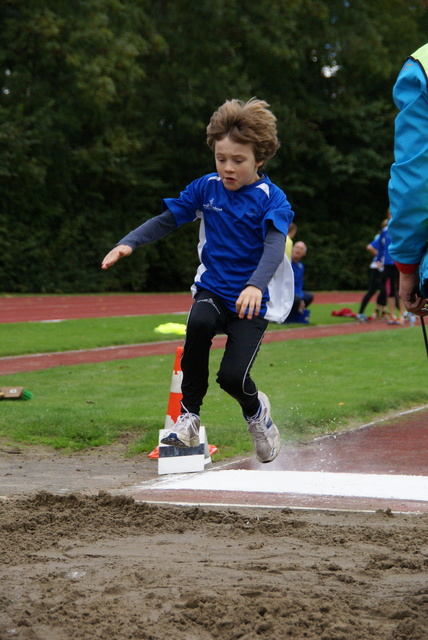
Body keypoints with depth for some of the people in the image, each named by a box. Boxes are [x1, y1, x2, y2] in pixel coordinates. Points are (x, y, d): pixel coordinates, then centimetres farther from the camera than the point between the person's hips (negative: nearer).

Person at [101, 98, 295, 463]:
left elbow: (275, 246, -25)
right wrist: (129, 243, -7)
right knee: (199, 323, -34)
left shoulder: (271, 199, -10)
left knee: (232, 376, -18)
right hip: (213, 290, 3)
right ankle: (188, 417, -19)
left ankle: (255, 410, 21)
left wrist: (256, 285, -44)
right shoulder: (206, 188, 3)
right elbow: (168, 220, 11)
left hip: (254, 300, -3)